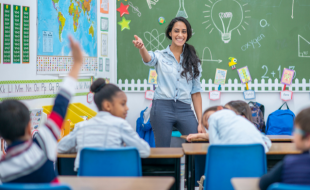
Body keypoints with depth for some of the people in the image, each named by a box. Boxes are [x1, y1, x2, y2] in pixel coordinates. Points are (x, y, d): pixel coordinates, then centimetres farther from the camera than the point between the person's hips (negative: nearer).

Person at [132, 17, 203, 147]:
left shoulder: (192, 60, 13)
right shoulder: (160, 56, 6)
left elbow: (196, 92, 12)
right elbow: (148, 59, -18)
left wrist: (201, 121, 6)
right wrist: (141, 47, -42)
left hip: (185, 110, 2)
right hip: (162, 107, -2)